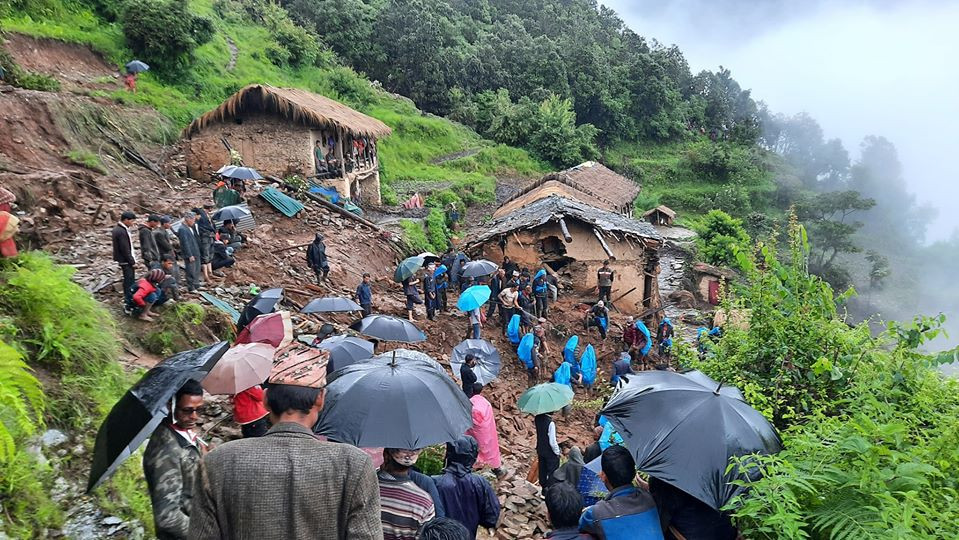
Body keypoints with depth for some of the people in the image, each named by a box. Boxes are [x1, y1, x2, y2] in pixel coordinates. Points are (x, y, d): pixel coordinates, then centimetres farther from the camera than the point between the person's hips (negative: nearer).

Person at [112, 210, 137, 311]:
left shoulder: (117, 229, 12)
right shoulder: (122, 232, -21)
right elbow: (125, 249, -20)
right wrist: (132, 262, -15)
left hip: (123, 261, 11)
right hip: (126, 261, -11)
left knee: (128, 281, 20)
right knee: (129, 283, -8)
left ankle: (128, 301, 31)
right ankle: (129, 305, -8)